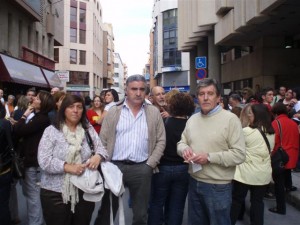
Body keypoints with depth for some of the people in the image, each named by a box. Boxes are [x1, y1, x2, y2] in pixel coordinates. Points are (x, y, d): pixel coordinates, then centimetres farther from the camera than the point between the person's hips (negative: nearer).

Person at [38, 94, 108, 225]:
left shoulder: (89, 129, 7)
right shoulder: (51, 131, -4)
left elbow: (101, 148, 4)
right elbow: (44, 161, -12)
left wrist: (98, 156, -19)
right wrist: (67, 167, -23)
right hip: (55, 193, -3)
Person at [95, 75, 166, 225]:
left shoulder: (154, 113, 5)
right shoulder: (113, 112, 3)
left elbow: (161, 141, 4)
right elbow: (103, 141, 3)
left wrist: (150, 164, -4)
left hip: (142, 168, 1)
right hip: (115, 166, 0)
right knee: (106, 211, 11)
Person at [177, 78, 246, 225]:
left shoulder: (230, 119, -13)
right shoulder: (192, 119, 7)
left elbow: (239, 154, -18)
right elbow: (181, 142, 14)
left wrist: (209, 157, -24)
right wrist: (184, 149, -10)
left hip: (218, 186, -5)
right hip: (194, 183, 6)